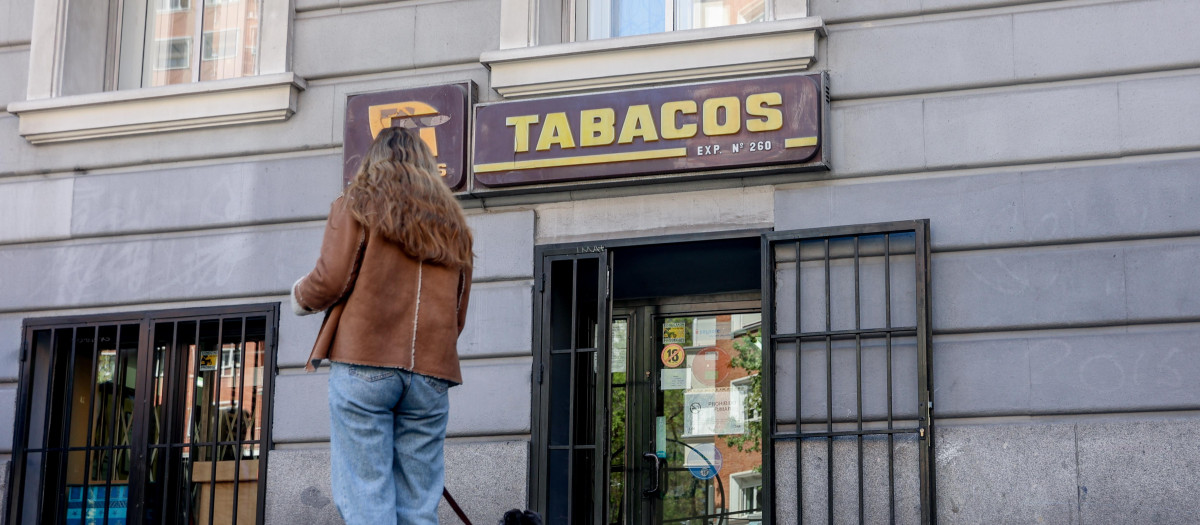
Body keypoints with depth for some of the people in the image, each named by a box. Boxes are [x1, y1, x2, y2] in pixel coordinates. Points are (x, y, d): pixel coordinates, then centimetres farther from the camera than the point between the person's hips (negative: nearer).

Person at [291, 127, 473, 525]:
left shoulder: (358, 205, 7)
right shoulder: (453, 223, 21)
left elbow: (331, 282, -3)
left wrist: (300, 296, 17)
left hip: (364, 362, -4)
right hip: (431, 372, 4)